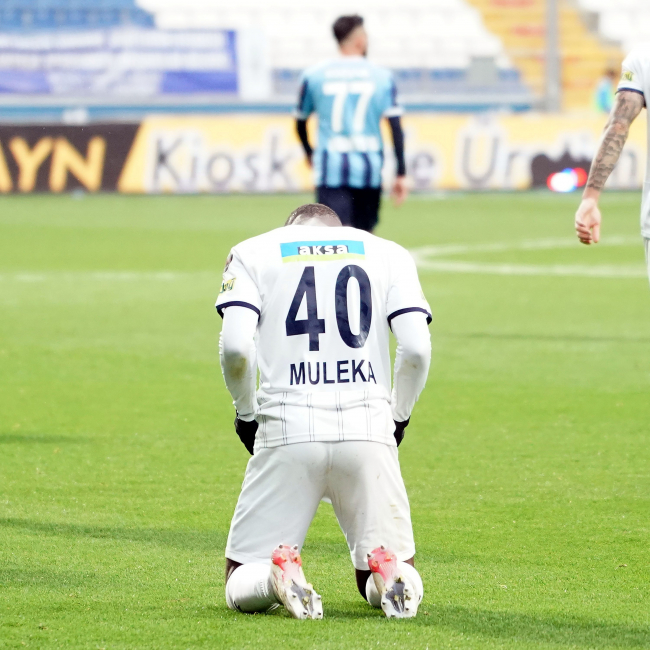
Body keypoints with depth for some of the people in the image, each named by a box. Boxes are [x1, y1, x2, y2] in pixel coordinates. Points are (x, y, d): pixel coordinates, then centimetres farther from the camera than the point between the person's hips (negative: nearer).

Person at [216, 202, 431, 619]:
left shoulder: (254, 253, 13)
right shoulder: (388, 255, 16)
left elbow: (236, 347, -5)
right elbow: (416, 349, 0)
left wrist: (247, 414, 11)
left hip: (286, 431, -1)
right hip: (368, 429, 1)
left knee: (243, 588, 10)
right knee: (394, 589, 16)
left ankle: (279, 572, -24)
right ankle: (389, 570, -19)